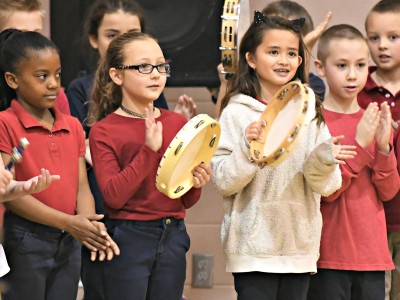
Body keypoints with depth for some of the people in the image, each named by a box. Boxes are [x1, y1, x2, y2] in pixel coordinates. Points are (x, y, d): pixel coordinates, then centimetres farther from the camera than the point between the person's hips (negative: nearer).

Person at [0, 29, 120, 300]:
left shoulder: (73, 127, 11)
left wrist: (87, 224, -14)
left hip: (69, 244, 6)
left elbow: (81, 186, 8)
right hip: (24, 242, -6)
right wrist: (67, 222, -20)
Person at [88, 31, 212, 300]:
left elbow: (187, 201, 13)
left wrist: (196, 184, -10)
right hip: (129, 239, -4)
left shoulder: (178, 123, 6)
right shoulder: (103, 131, -5)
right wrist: (149, 149, -22)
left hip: (173, 237, 4)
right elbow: (113, 196, -17)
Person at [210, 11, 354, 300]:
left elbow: (327, 186, 6)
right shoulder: (237, 113, -4)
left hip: (301, 246, 4)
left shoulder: (310, 114, 9)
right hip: (254, 244, -4)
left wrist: (324, 161, -15)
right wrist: (248, 148, -23)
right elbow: (223, 181, -8)